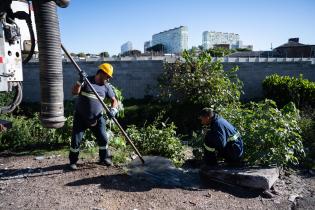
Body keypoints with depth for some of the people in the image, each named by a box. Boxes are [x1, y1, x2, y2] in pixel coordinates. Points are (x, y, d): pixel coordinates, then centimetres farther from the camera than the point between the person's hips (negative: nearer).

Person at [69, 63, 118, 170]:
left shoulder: (107, 86, 2)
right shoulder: (86, 80, -5)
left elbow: (114, 100, 6)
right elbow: (74, 92, -14)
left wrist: (113, 109, -13)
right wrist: (80, 81, -27)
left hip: (97, 118, 2)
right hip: (80, 117, -2)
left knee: (103, 138, 2)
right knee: (76, 140, 0)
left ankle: (104, 158, 25)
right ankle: (73, 161, 22)